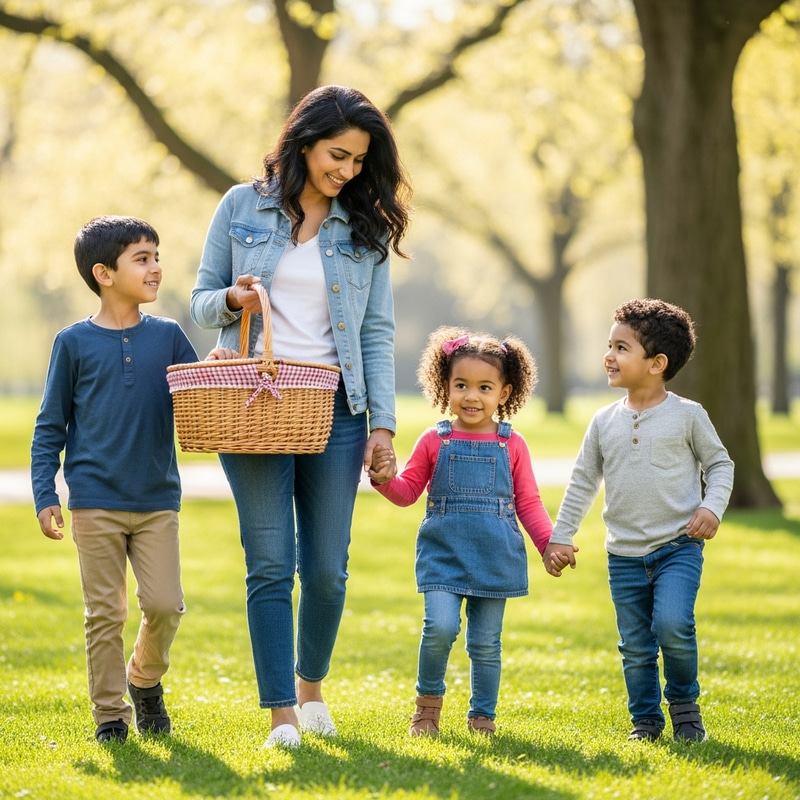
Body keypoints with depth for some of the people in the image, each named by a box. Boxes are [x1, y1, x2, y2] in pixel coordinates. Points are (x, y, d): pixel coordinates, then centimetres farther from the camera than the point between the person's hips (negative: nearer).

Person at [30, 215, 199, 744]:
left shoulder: (168, 336, 5)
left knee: (165, 603, -6)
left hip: (158, 501, 2)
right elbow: (50, 426, 4)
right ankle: (110, 714, 13)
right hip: (96, 504, -2)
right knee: (106, 612, 1)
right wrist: (45, 496, -2)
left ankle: (146, 678, 22)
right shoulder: (75, 343, 0)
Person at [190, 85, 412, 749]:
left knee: (327, 566, 2)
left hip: (334, 408, 1)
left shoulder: (366, 228, 9)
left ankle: (312, 684, 27)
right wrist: (232, 298, -13)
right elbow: (201, 302, 10)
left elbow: (378, 333, 7)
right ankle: (281, 715, -1)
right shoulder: (242, 208, 6)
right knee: (270, 564, -5)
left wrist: (382, 421, -1)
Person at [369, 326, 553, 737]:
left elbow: (529, 502, 8)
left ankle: (482, 715, 22)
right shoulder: (435, 441, 3)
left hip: (494, 555, 1)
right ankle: (428, 700, 5)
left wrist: (550, 542, -1)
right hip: (443, 550, -1)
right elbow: (408, 491, 8)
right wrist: (385, 479, -13)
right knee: (440, 626, -18)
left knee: (485, 643, 6)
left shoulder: (511, 445, 4)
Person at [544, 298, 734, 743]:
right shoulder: (605, 422, 6)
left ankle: (685, 702, 4)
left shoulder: (687, 415, -3)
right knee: (635, 646, 6)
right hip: (625, 554, 4)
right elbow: (583, 482, 12)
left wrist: (712, 507, -11)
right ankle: (646, 719, 23)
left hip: (679, 546, -4)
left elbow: (719, 463, 5)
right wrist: (561, 537, 10)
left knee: (672, 625, -21)